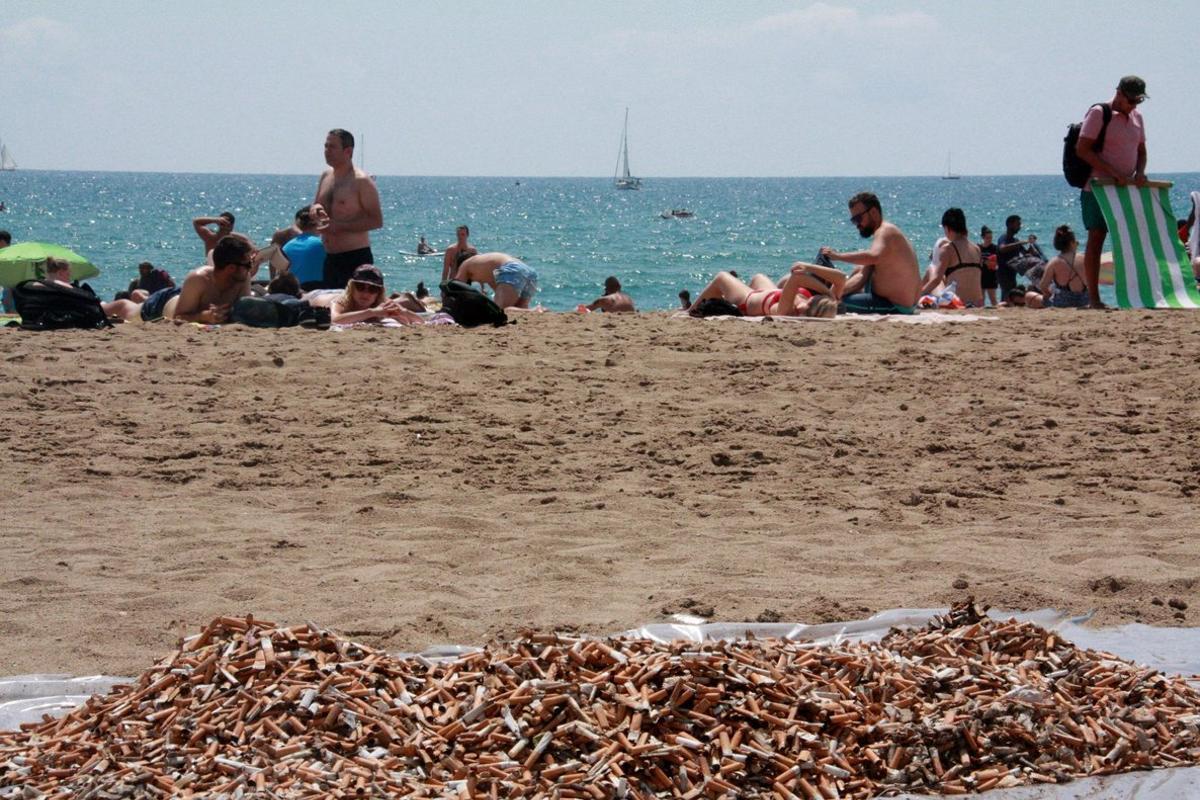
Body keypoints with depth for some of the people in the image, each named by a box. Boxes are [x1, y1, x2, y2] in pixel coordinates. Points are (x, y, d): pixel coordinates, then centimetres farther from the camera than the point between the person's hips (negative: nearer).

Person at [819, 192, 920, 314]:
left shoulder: (886, 231, -15)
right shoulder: (880, 235, 16)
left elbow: (874, 257, -38)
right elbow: (862, 276, 9)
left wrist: (838, 256, -33)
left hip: (895, 307, -11)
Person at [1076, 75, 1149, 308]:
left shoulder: (1136, 117, 14)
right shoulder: (1098, 114, -8)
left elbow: (1141, 151, 20)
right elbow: (1082, 149, -14)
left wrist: (1140, 173, -3)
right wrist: (1114, 173, -20)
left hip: (1126, 190, 7)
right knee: (1096, 239, -6)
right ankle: (1093, 298, -6)